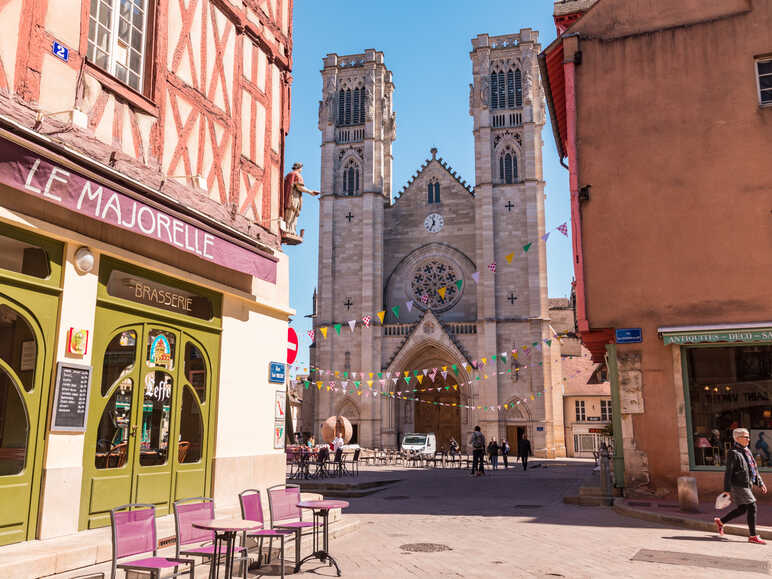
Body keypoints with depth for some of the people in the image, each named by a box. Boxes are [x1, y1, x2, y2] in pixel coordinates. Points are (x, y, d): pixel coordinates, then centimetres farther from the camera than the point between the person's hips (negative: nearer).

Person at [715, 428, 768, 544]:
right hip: (738, 486, -9)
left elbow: (754, 469, 20)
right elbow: (728, 472, -14)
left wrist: (761, 483, 15)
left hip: (746, 485, 9)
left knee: (742, 509, 14)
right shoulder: (733, 453, -13)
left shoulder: (747, 451, 13)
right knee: (752, 507, -9)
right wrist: (727, 490, -16)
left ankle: (720, 521, 31)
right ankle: (753, 536, -1)